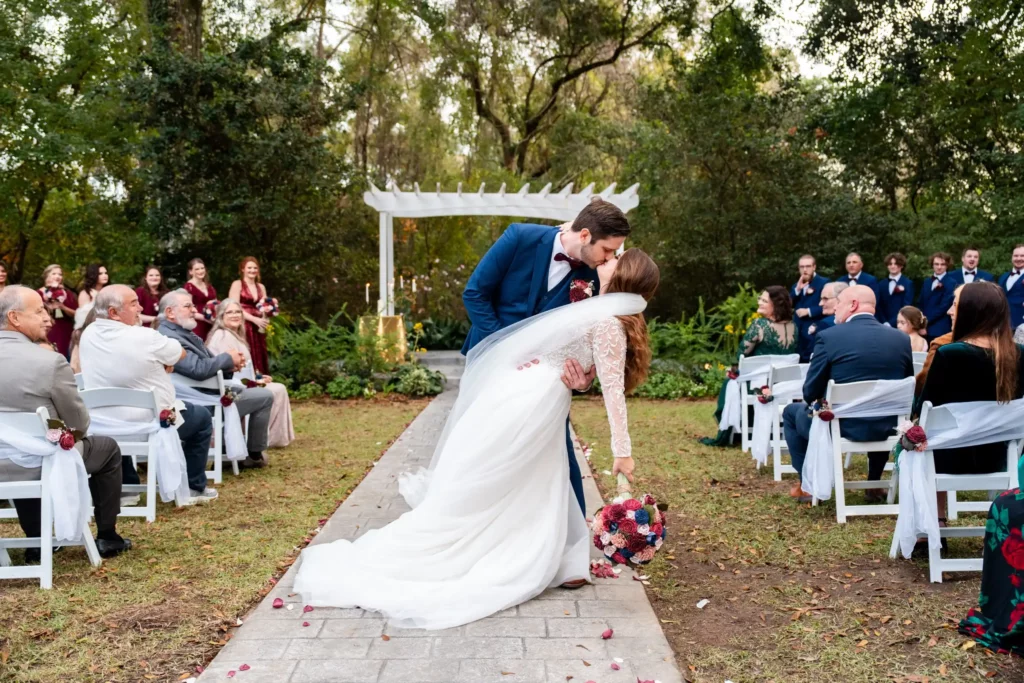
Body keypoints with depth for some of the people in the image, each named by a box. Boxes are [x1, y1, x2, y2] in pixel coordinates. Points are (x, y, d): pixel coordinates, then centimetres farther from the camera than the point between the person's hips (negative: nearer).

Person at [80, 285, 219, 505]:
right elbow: (180, 353, -5)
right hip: (152, 423, -7)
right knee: (202, 417, 18)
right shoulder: (144, 337, -24)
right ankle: (194, 488, 22)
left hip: (105, 425, 7)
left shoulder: (88, 335, -4)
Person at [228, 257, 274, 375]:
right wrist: (254, 319, -17)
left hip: (258, 328, 6)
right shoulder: (237, 284, -1)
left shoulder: (261, 287, 16)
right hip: (243, 327, -6)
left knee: (259, 358, 2)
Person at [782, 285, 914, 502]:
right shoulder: (901, 338, 1)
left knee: (792, 412, 25)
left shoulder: (829, 336, -12)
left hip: (841, 426, -4)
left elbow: (810, 393, -7)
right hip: (887, 427, 4)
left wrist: (822, 402, 15)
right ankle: (875, 485, 37)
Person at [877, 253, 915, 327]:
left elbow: (906, 307, -7)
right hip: (884, 326, 3)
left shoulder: (908, 284, 0)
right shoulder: (882, 284, 13)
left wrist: (891, 323, -14)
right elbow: (879, 306, 9)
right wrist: (884, 323, -7)